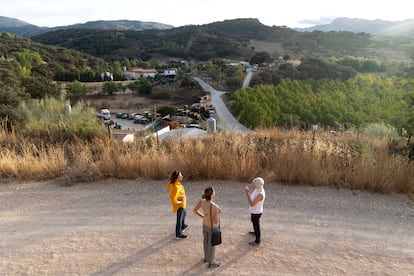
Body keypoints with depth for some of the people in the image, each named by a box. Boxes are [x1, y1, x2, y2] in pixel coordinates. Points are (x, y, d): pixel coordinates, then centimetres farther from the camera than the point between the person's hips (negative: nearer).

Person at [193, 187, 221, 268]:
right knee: (212, 244, 17)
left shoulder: (202, 201, -21)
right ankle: (211, 263, 38)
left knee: (206, 241, 27)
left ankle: (206, 257, 52)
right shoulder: (215, 207, -38)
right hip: (212, 227, -6)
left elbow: (194, 210, -6)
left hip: (205, 225, 6)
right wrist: (219, 213, -18)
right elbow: (216, 222, -29)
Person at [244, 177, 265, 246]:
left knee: (256, 225, 10)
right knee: (254, 222, 32)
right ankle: (255, 232, 58)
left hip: (256, 212, -9)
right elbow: (252, 198, 7)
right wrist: (248, 192, -4)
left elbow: (252, 204, -36)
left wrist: (247, 193, -36)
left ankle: (257, 241, 30)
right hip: (254, 211, 10)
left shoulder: (260, 194, -36)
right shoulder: (257, 189, -6)